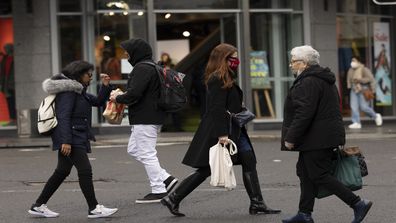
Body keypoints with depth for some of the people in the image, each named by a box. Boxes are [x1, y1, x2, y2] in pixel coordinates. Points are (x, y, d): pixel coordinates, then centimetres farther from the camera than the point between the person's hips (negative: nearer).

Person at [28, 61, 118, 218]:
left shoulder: (78, 91, 18)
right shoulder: (68, 91, -13)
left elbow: (98, 102, 22)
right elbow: (63, 117, -21)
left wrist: (105, 86, 6)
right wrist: (66, 141, -27)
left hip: (76, 137, 11)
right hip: (71, 139, -11)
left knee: (62, 172, 12)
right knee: (85, 170, -10)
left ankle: (38, 206, 16)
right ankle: (94, 209, -7)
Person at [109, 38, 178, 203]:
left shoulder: (142, 69, -16)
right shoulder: (152, 66, 18)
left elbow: (134, 94, -25)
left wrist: (118, 98, -7)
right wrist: (123, 97, 15)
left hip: (144, 119, -11)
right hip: (153, 117, 11)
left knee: (147, 154, -4)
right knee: (133, 150, 16)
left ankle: (158, 191, 1)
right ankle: (166, 179, 12)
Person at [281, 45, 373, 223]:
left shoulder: (308, 82, -17)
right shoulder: (323, 79, 17)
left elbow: (304, 113, -24)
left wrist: (291, 138, -20)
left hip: (317, 139, -11)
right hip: (329, 135, 11)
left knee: (319, 175, -8)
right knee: (305, 172, 13)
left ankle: (358, 204, -9)